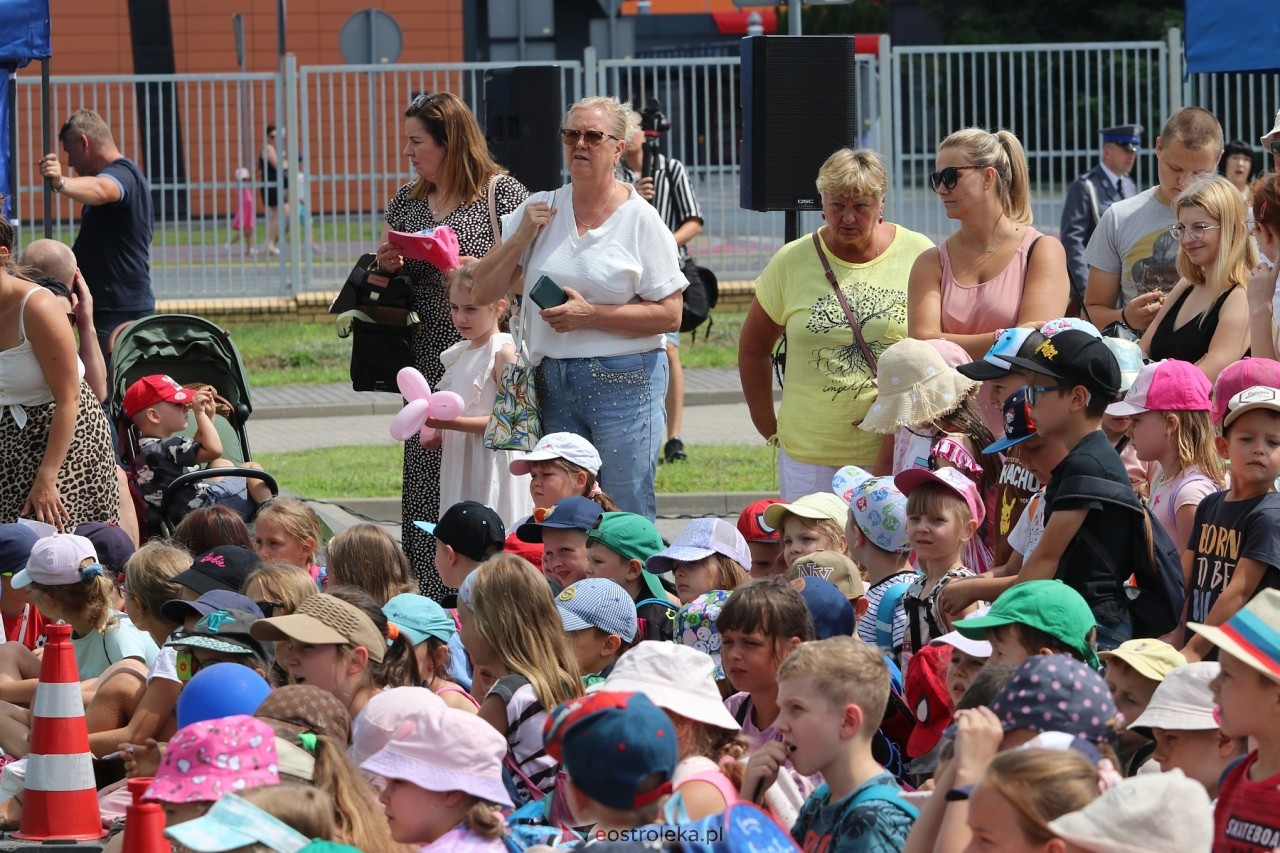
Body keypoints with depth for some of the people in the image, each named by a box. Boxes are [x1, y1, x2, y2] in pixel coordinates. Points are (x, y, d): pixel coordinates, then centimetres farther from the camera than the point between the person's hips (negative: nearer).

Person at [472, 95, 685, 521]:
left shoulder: (641, 220, -2)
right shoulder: (539, 210, 9)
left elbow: (670, 314, -7)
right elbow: (484, 291, 10)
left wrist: (591, 315, -15)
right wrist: (522, 236, -3)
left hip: (623, 382, -4)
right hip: (551, 383, 4)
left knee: (626, 518, -6)